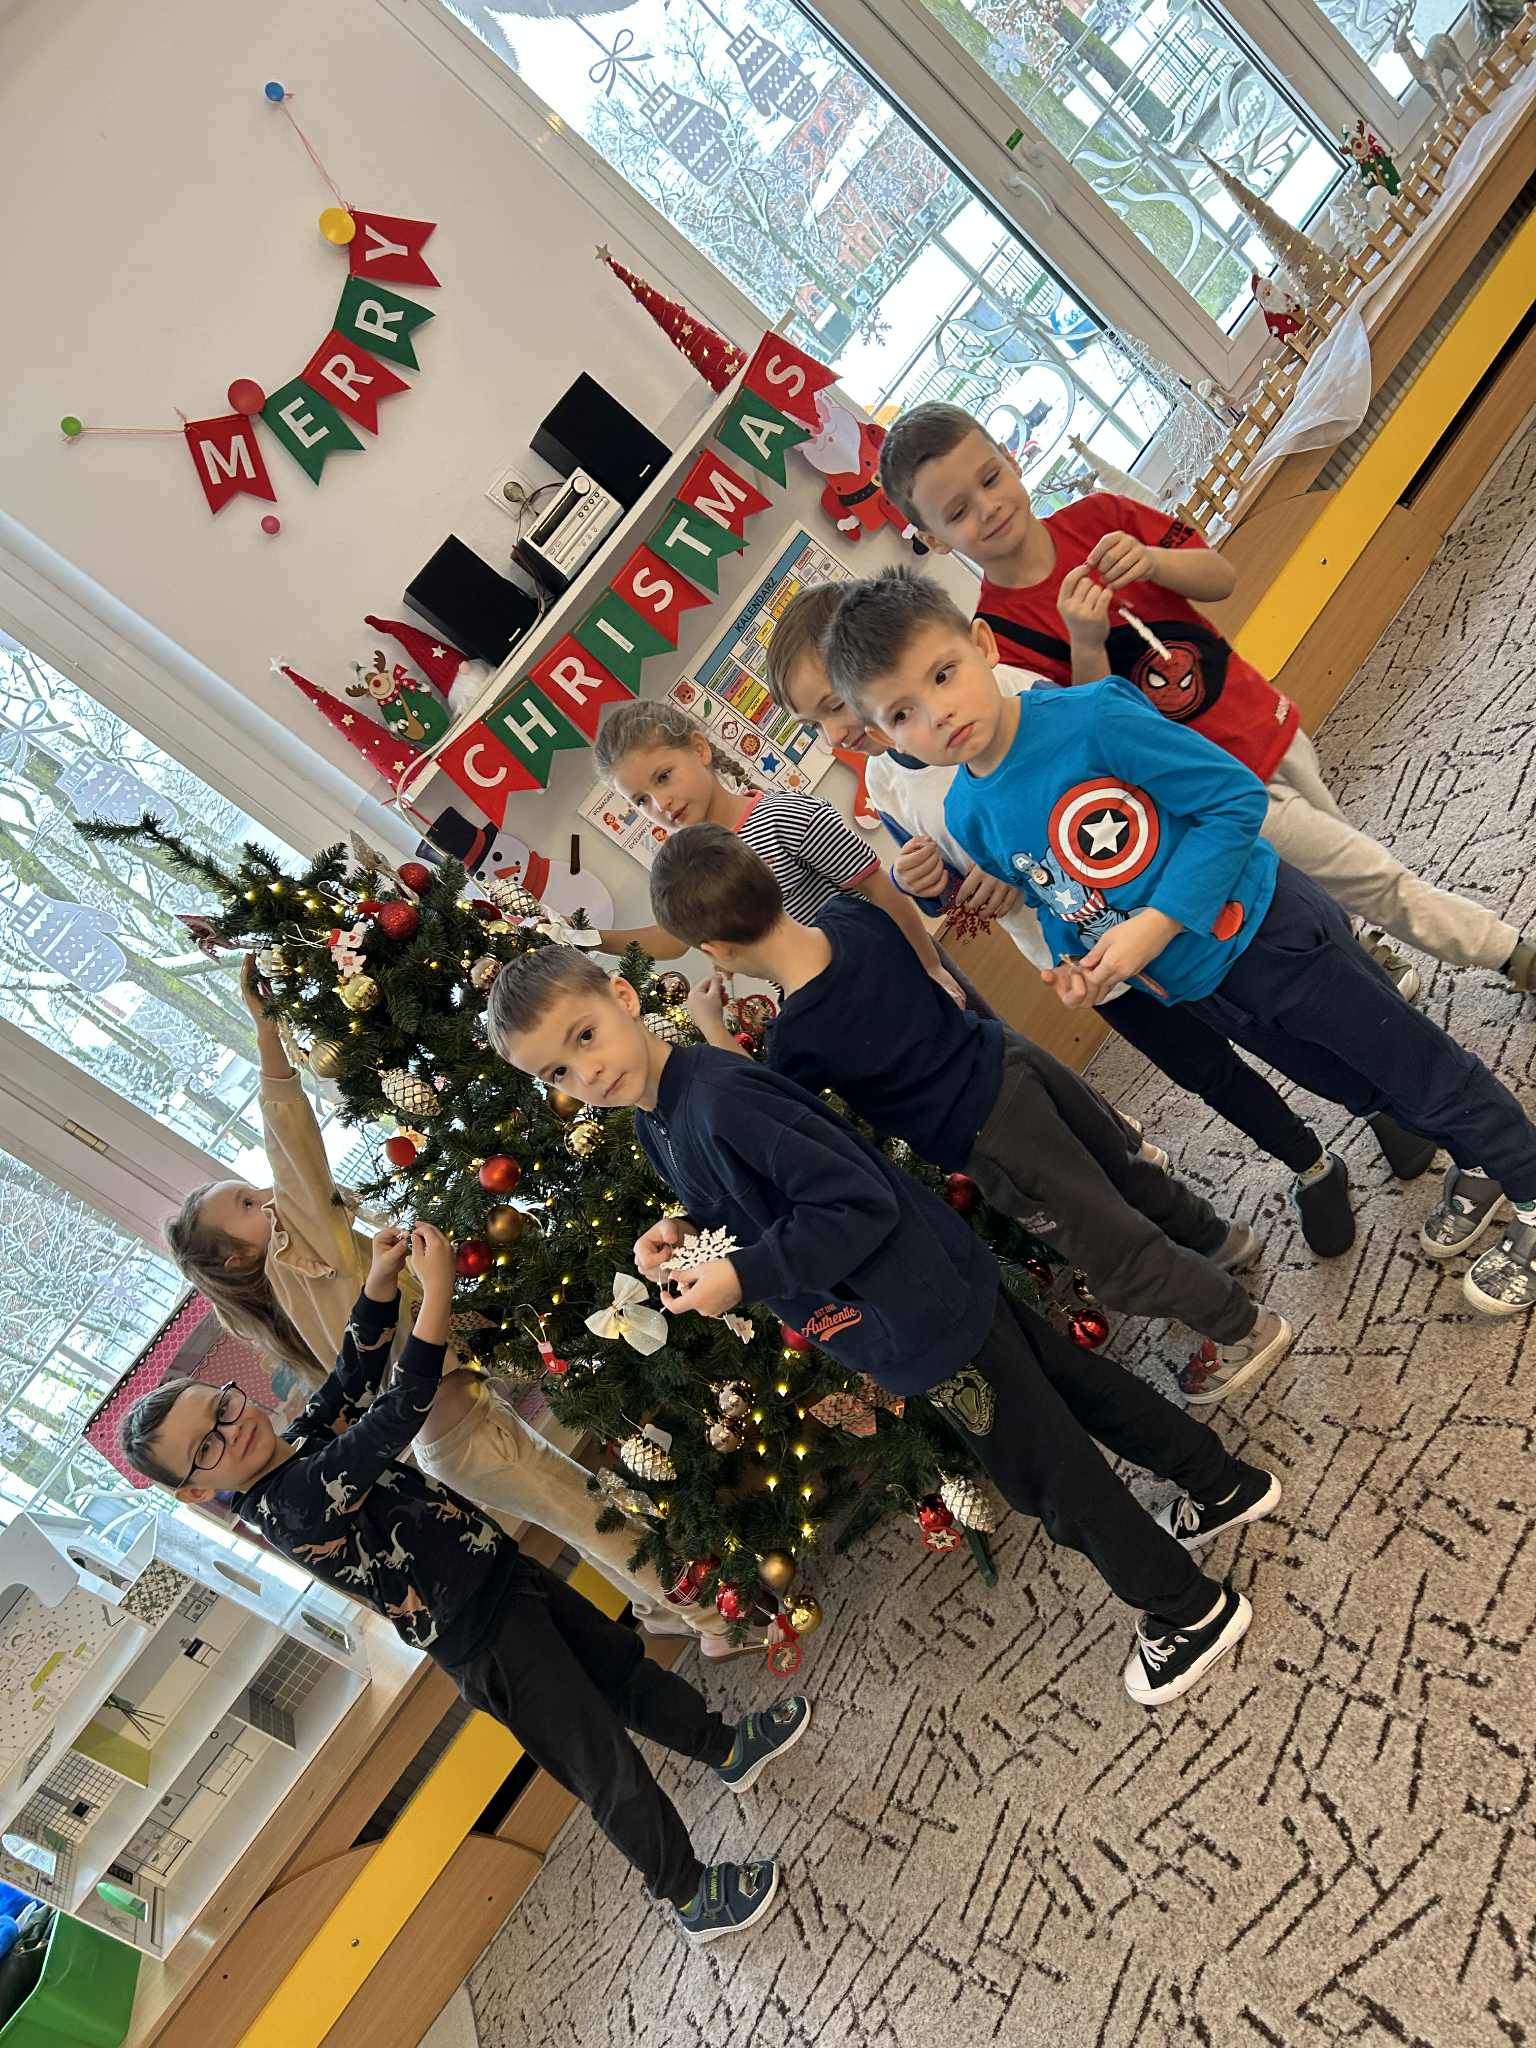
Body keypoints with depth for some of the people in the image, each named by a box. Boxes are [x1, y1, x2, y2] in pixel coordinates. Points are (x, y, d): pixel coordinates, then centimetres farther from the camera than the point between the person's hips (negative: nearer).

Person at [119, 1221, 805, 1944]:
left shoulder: (299, 1440, -1)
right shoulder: (293, 1501, -29)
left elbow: (356, 1377, 1)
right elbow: (396, 1418, -37)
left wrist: (381, 1280, -16)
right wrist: (437, 1287, -39)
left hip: (507, 1575, 9)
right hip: (487, 1644, -9)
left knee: (624, 1667, 24)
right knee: (608, 1767, 5)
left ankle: (728, 1747, 47)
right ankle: (693, 1895, 26)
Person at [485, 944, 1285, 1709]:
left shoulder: (719, 1099, -29)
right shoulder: (654, 1124, 2)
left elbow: (859, 1202, -28)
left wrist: (744, 1278, -26)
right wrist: (689, 1233, -3)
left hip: (922, 1317, -9)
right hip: (939, 1296, 9)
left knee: (1048, 1474, 8)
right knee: (1068, 1379, 24)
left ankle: (1190, 1609, 31)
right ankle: (1225, 1483, 46)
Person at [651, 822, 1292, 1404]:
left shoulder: (798, 1041, -28)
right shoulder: (852, 914, -11)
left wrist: (711, 1026, -1)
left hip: (989, 1138, -7)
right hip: (1010, 1058, 7)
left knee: (1115, 1248, 14)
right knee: (1120, 1165, 31)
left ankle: (1244, 1328, 32)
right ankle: (1218, 1238, 55)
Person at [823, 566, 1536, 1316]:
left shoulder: (1091, 718, -27)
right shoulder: (969, 818, -7)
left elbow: (1236, 798, -23)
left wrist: (1154, 925, -27)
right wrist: (1074, 959, -10)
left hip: (1267, 929, -6)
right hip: (1193, 988, 6)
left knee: (1414, 1062, 10)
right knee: (1358, 1088, 24)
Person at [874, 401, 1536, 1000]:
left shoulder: (1094, 518, -6)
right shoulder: (997, 636, -19)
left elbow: (1222, 578, -3)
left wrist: (1153, 559, -23)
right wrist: (1086, 645, -33)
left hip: (1265, 726, 5)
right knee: (1376, 878, 3)